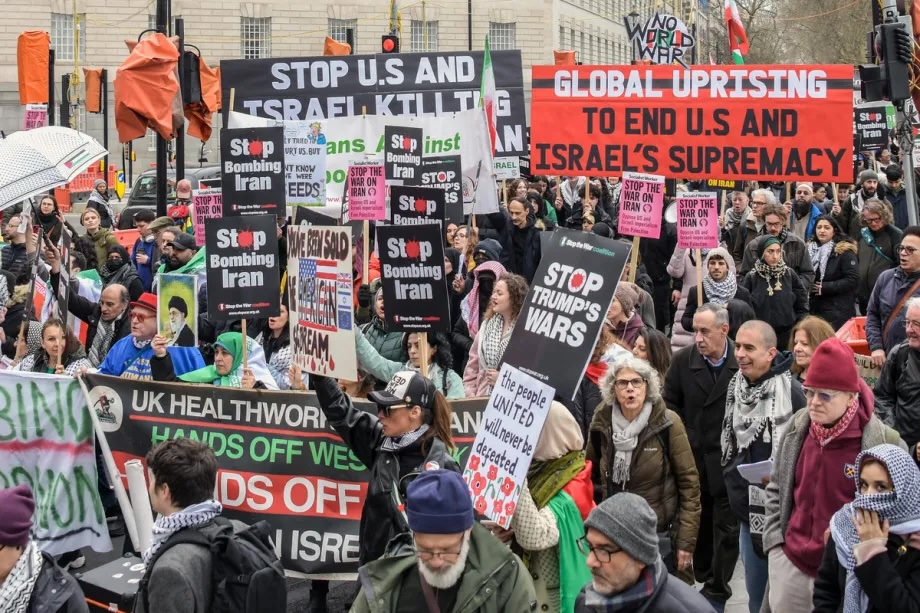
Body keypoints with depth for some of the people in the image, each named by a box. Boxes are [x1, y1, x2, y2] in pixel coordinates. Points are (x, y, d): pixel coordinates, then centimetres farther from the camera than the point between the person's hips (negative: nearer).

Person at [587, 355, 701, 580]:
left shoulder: (667, 423, -10)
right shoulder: (602, 423, -1)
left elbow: (689, 482, -8)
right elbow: (589, 475, 14)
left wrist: (686, 541, -10)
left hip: (660, 535, -3)